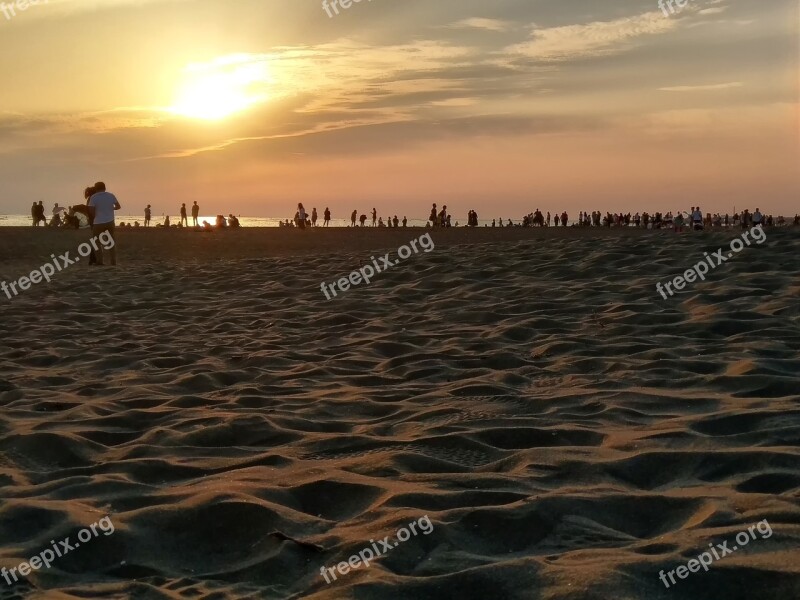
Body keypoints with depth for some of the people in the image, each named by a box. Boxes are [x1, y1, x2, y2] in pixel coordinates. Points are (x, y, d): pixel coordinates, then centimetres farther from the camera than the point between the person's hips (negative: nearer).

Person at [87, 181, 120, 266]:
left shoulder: (94, 197, -10)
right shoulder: (111, 195, 1)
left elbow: (91, 210, -13)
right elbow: (118, 206, 7)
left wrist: (95, 216, 6)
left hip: (98, 223, -4)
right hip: (110, 222, 4)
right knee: (111, 241, 17)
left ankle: (100, 261, 2)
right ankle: (113, 260, 13)